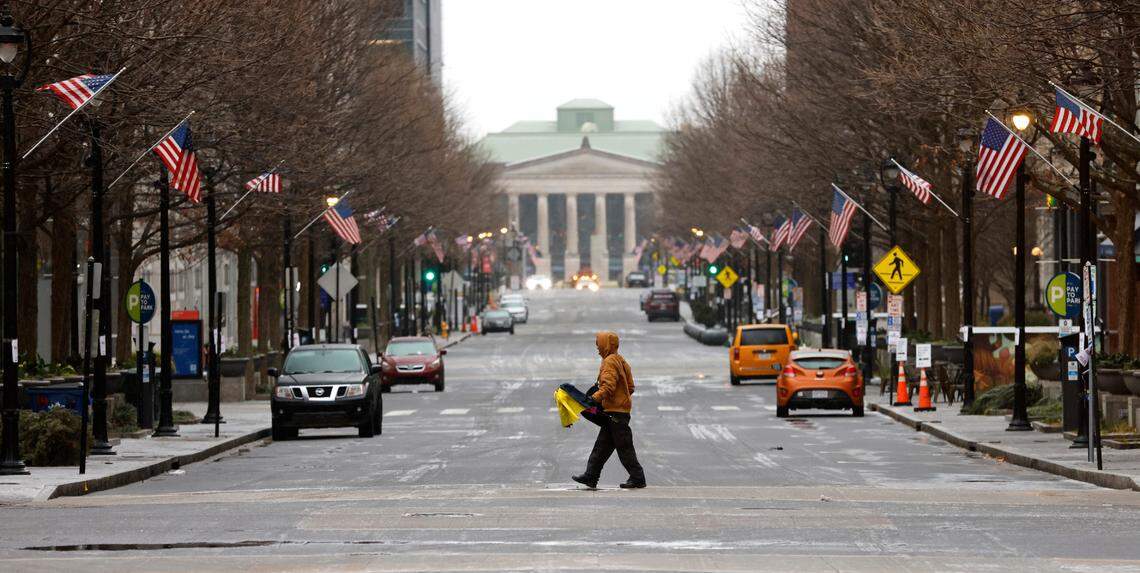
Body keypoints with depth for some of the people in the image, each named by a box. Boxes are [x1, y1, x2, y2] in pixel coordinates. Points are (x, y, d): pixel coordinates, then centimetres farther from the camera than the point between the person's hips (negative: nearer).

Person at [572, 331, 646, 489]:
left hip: (615, 412, -10)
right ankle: (591, 476, 14)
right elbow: (630, 386, 18)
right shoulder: (620, 360, 16)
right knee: (602, 446, 11)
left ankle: (638, 478, 1)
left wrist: (594, 399, -27)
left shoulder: (610, 362, -14)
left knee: (624, 447, -4)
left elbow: (608, 387, -25)